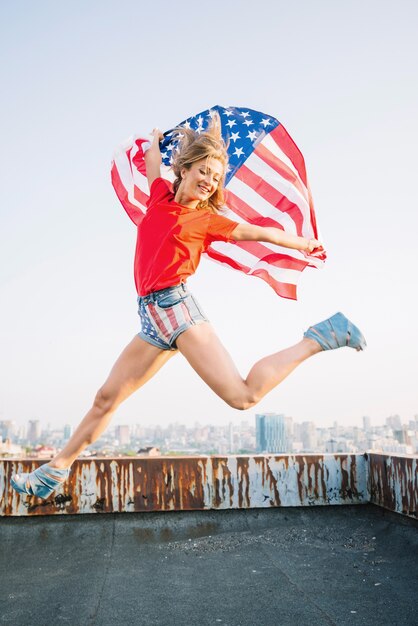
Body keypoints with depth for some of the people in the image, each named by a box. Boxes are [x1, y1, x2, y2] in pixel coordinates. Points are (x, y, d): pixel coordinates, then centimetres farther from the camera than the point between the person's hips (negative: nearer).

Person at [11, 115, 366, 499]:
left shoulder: (208, 219, 5)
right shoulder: (161, 197, 15)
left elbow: (263, 233, 14)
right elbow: (152, 160, 33)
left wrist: (306, 246, 23)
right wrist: (156, 138, 54)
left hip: (175, 306, -5)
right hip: (152, 317, 5)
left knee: (243, 396, -16)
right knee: (107, 399, 14)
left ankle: (317, 340, -3)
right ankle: (57, 469, 29)